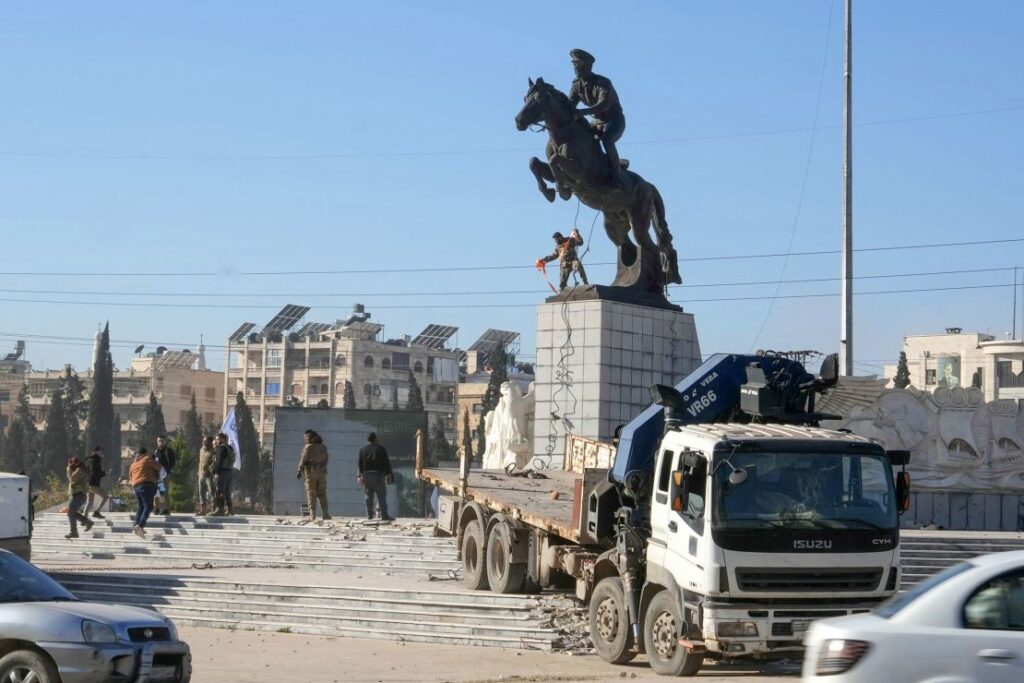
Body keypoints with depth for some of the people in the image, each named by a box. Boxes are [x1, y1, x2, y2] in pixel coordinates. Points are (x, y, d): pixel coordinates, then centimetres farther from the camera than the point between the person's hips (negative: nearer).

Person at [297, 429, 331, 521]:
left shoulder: (308, 447, -8)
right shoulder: (323, 447, 10)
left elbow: (303, 459, -8)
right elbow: (325, 460, 13)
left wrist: (300, 471, 0)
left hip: (311, 472, -5)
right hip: (322, 472, 5)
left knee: (311, 493, -1)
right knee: (322, 494, 8)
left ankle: (312, 514, -7)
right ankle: (325, 513, 1)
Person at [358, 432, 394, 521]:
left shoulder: (362, 450, 8)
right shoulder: (381, 449, 1)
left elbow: (360, 464, 6)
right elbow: (386, 463, 0)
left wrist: (360, 475, 9)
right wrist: (389, 475, 3)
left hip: (366, 475, 3)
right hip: (378, 475, -3)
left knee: (369, 496, 9)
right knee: (381, 496, -2)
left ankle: (369, 515, 10)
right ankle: (384, 515, -8)